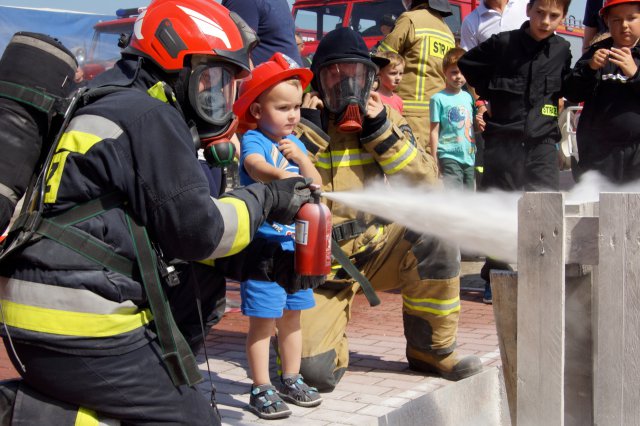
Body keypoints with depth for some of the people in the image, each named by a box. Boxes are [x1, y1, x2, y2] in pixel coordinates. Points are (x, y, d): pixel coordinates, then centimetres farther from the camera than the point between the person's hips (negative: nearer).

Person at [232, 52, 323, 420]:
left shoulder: (294, 144, 12)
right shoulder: (254, 140, -9)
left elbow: (317, 187, 10)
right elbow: (254, 165, -32)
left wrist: (301, 159, -6)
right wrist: (280, 176, -52)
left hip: (296, 243, 7)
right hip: (264, 242, -7)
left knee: (292, 315, 16)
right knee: (263, 318, -3)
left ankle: (291, 380, 28)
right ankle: (262, 390, 6)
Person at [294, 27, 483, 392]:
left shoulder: (385, 119, 2)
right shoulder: (303, 124, -5)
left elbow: (426, 185, -9)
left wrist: (381, 130, -16)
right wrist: (309, 129, -20)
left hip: (377, 249, 3)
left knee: (433, 236, -27)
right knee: (313, 371, -20)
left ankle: (431, 348, -6)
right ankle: (333, 335, 19)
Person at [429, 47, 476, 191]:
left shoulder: (468, 97, 12)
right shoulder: (439, 98, -5)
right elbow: (434, 131, -6)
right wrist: (435, 160, -8)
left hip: (469, 156, 6)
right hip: (449, 156, -6)